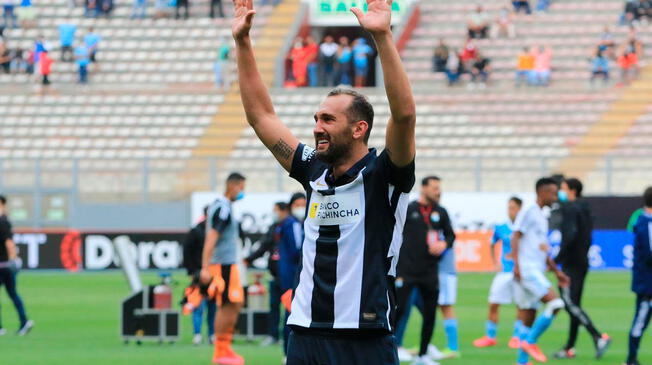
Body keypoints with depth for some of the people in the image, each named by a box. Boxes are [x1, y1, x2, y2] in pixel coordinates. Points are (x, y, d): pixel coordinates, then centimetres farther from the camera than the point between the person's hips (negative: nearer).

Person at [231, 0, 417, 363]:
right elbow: (261, 115, 18)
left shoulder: (383, 175, -3)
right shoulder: (315, 172, 13)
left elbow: (404, 114, -19)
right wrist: (242, 41, 13)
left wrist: (383, 37, -26)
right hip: (306, 336, 6)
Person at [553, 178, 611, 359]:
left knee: (570, 303, -12)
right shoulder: (585, 210, 16)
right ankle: (569, 348, 14)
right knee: (574, 305, 11)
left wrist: (557, 260, -19)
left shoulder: (570, 209, -11)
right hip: (582, 263, 9)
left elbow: (570, 236, -23)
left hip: (571, 263, -9)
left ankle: (598, 337, -23)